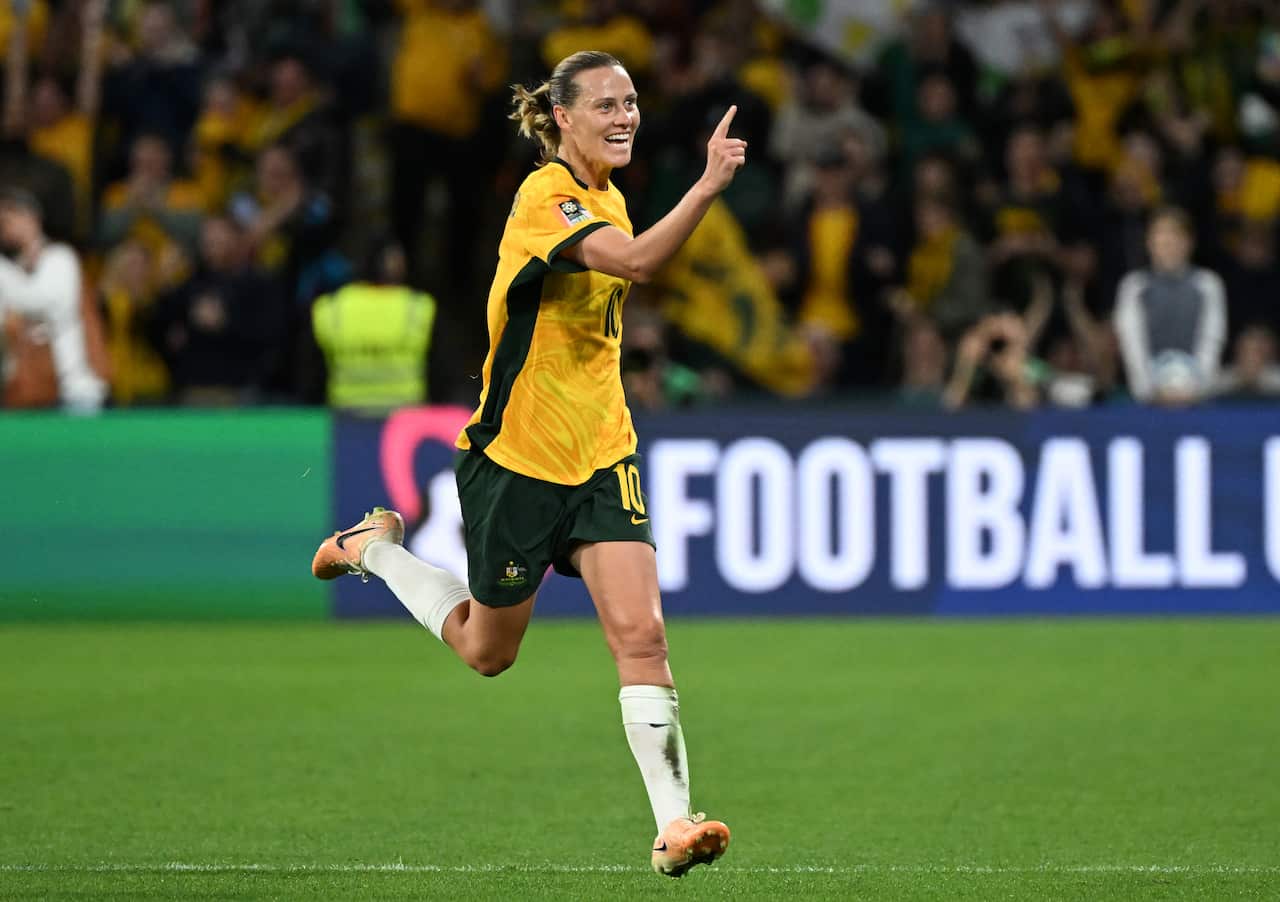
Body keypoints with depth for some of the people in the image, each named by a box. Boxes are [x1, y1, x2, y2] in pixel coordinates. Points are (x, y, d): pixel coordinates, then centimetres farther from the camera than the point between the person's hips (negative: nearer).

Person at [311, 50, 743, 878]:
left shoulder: (608, 197, 7)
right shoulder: (546, 197, -21)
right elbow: (636, 261, -39)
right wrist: (708, 187, -48)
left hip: (601, 452, 6)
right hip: (516, 457, -6)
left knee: (641, 632, -12)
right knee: (488, 651, 13)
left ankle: (674, 823, -14)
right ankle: (377, 547, 39)